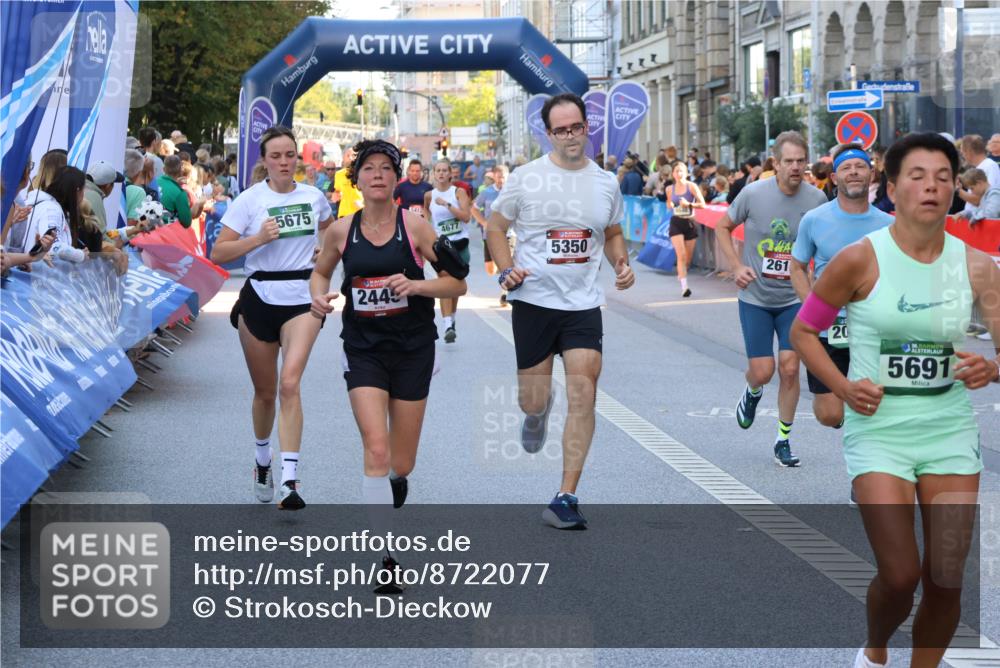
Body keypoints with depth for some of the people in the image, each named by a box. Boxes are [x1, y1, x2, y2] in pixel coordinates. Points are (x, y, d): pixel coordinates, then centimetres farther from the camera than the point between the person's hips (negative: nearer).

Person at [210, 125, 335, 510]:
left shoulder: (314, 198, 5)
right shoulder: (249, 200, -2)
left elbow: (331, 232, 28)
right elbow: (217, 253, -6)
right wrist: (258, 238, -18)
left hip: (303, 300, 0)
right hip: (259, 301, 0)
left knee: (290, 383, -19)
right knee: (265, 392, 10)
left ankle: (289, 480, -24)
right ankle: (262, 458, 38)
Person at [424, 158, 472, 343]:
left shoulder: (459, 192, -3)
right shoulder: (429, 195, 2)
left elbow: (466, 216, -16)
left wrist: (447, 204, -22)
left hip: (460, 243, 1)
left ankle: (452, 319, 34)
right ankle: (448, 326, -23)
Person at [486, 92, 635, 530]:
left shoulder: (606, 183, 7)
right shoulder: (526, 178, -3)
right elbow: (496, 228, 6)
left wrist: (621, 264, 1)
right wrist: (506, 270, -11)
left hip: (584, 305, 2)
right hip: (533, 301, -1)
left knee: (583, 395, -12)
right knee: (533, 401, 4)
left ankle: (566, 498, -7)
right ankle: (538, 413, 46)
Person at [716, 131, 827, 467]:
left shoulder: (817, 199, -6)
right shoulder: (753, 193, -11)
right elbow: (723, 228, 5)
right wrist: (737, 266, -7)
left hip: (794, 298, 1)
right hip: (755, 297, -1)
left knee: (789, 369, -5)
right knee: (762, 371, -4)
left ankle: (783, 440, 12)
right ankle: (752, 393, 35)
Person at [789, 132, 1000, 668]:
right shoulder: (860, 260, -9)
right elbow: (803, 331, 2)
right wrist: (843, 387, -12)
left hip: (951, 432, 3)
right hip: (878, 431, -3)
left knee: (946, 580, 1)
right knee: (900, 577, -8)